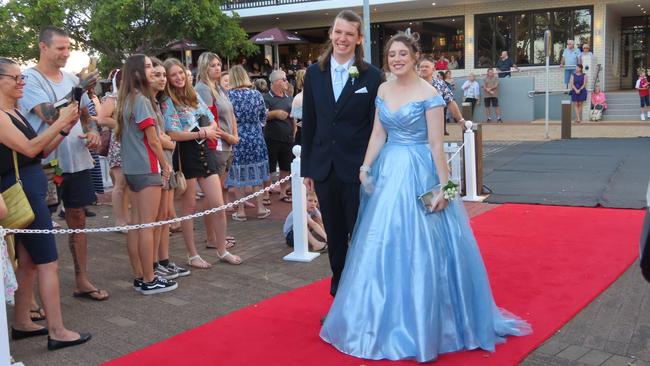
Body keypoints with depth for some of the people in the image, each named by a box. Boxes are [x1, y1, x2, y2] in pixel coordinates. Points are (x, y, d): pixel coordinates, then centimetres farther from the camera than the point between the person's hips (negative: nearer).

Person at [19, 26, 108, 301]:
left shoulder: (72, 79, 10)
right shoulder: (29, 79, -9)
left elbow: (85, 115, 19)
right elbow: (49, 115, -22)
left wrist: (93, 132, -2)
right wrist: (78, 91, -28)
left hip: (77, 162, 6)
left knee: (77, 220, 12)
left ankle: (82, 281, 22)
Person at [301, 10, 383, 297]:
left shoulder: (371, 76, -4)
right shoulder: (314, 73, 6)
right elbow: (308, 123, 8)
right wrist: (306, 167, 7)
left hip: (357, 168, -3)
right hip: (324, 168, 4)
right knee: (334, 236, 13)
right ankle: (338, 298, 26)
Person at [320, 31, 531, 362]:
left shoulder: (428, 94, -9)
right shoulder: (383, 90, 9)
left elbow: (436, 143, -11)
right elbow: (378, 134, 10)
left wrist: (443, 185, -14)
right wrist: (366, 167, -2)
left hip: (418, 173, -6)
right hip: (387, 170, 6)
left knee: (418, 246, -2)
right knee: (383, 244, 10)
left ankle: (421, 322, 14)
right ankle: (387, 317, 27)